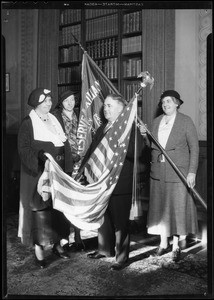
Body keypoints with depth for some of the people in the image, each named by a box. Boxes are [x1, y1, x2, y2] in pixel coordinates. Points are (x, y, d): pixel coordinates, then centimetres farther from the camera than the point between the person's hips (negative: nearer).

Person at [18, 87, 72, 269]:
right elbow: (24, 149, -12)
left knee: (58, 207, 10)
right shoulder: (28, 123, -7)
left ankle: (57, 243, 24)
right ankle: (39, 248, 10)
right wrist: (41, 162, -24)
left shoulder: (53, 119, 12)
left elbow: (64, 143, 14)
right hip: (38, 174, -6)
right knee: (39, 209, -1)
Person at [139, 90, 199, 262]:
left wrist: (192, 172, -12)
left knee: (177, 208, 3)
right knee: (159, 207, 10)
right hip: (158, 173, 5)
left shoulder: (186, 121, -4)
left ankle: (176, 246, 18)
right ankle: (163, 244, 25)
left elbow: (194, 148, -5)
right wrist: (145, 135, -4)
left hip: (178, 173, -4)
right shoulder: (156, 121, 9)